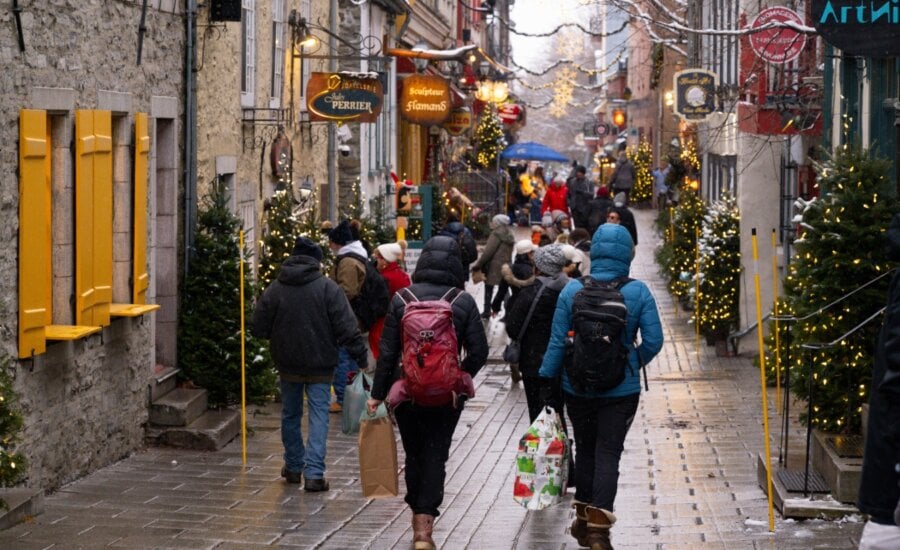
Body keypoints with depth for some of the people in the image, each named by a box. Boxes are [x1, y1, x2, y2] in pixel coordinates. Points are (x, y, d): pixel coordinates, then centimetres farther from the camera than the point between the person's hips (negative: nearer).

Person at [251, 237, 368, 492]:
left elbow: (258, 329, 1)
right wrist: (359, 354, -6)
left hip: (288, 365, 3)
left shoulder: (274, 289, -2)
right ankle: (314, 473, -9)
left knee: (290, 415, 18)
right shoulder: (328, 288, -9)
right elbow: (346, 327, -13)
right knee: (318, 416, 0)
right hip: (320, 365, -3)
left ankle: (294, 466, 28)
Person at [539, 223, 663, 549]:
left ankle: (584, 519, 29)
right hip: (622, 388, -1)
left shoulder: (572, 291, -8)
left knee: (585, 449, 17)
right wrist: (634, 363, 9)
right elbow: (654, 340, -9)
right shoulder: (639, 293, -9)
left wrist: (547, 377, 5)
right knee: (609, 453, 2)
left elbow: (557, 341, -5)